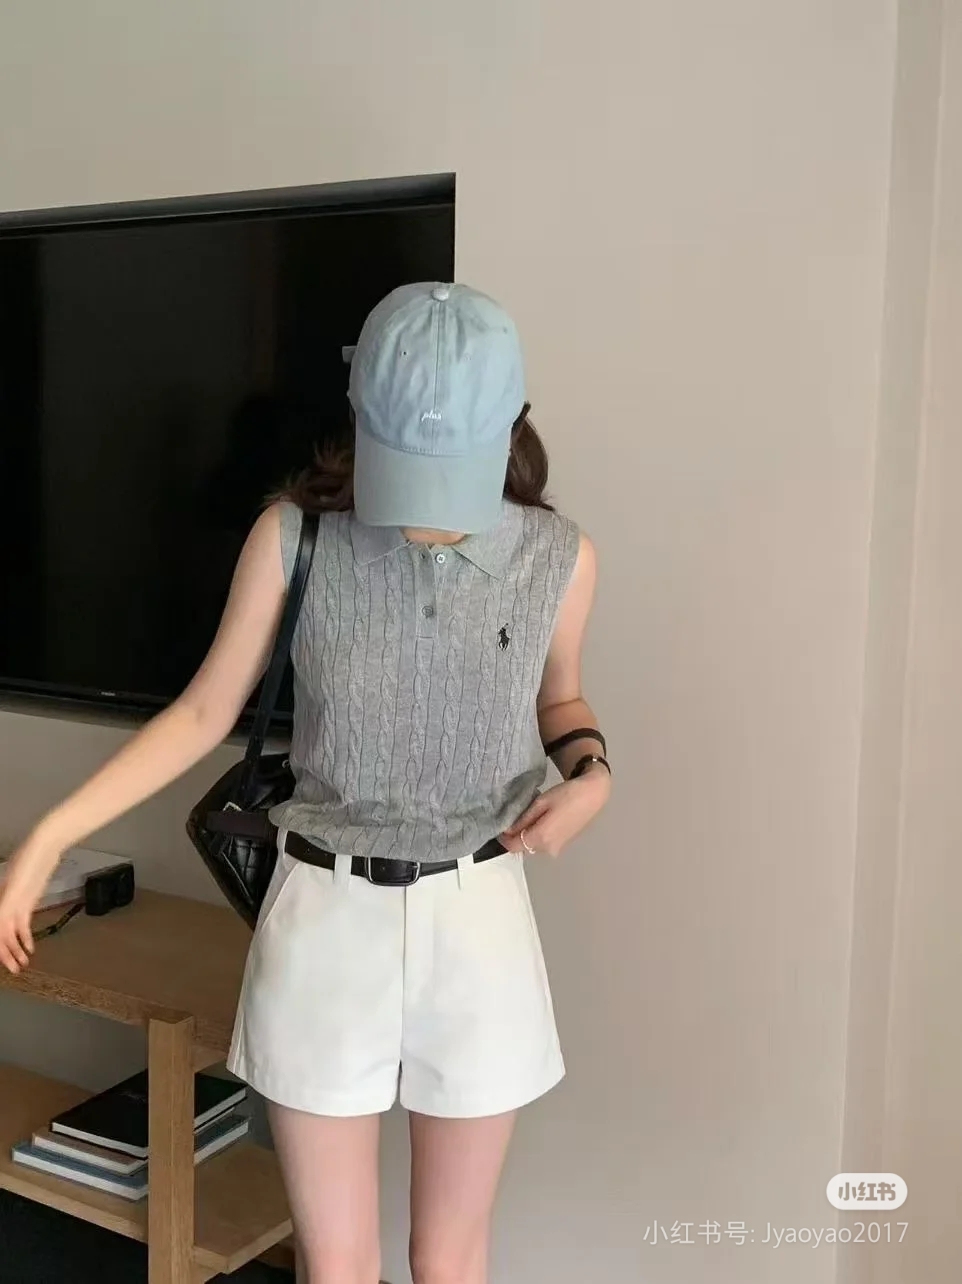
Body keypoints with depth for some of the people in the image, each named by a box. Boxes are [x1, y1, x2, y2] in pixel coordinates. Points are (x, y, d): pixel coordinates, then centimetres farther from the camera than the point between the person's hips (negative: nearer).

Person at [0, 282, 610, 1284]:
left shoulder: (558, 558, -8)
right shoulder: (294, 536, -12)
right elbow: (205, 712, -2)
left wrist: (590, 775, -10)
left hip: (477, 919, 1)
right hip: (325, 918, 0)